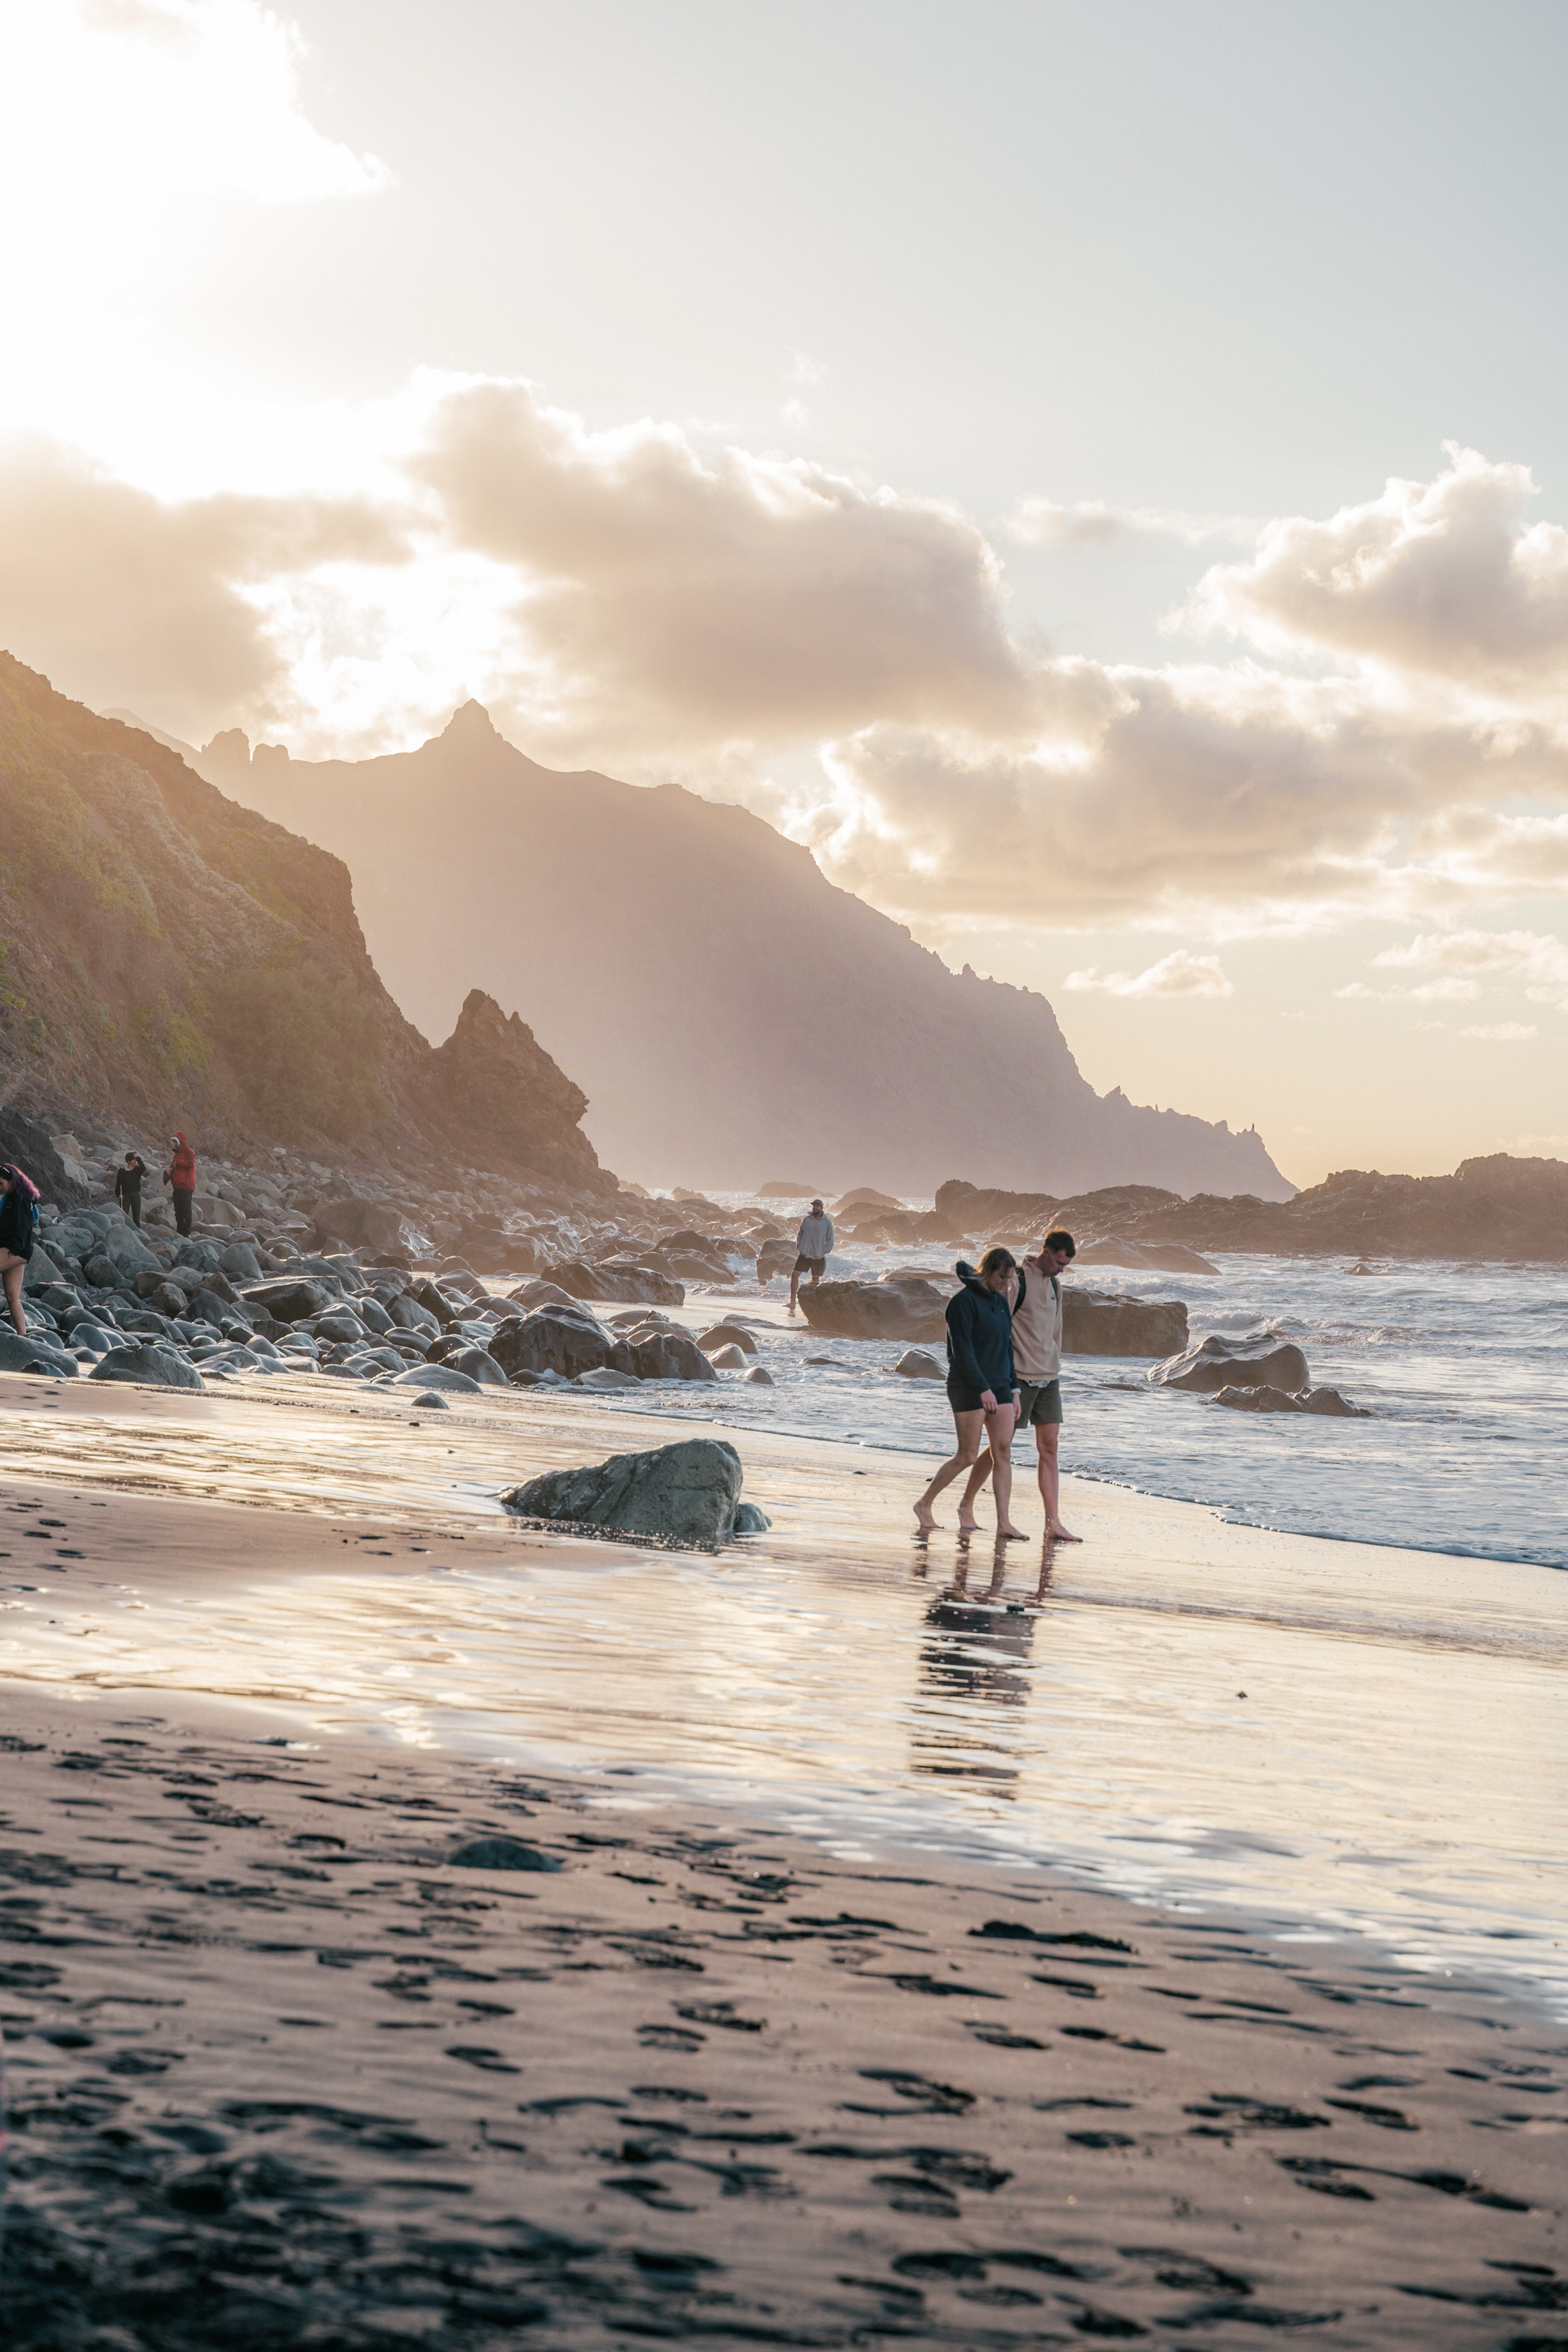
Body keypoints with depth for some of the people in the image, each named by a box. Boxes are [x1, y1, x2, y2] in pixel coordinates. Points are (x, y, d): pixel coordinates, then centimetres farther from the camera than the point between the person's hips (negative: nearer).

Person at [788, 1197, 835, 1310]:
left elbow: (830, 1240, -1)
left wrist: (825, 1251, -7)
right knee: (795, 1275, -6)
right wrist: (799, 1247, 0)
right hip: (804, 1255, 2)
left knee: (816, 1279, 10)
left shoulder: (827, 1223, -6)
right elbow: (800, 1235, 10)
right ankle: (793, 1302, -3)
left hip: (818, 1257, -2)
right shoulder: (806, 1220, 1)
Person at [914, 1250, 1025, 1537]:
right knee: (968, 1457, -4)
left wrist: (1014, 1388, 14)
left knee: (1003, 1453, -2)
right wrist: (983, 1388, -23)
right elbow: (962, 1351, -18)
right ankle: (924, 1505, 13)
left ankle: (1004, 1522, -3)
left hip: (998, 1386, 7)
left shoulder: (1001, 1301, 12)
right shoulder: (963, 1301, -12)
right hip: (968, 1387, -7)